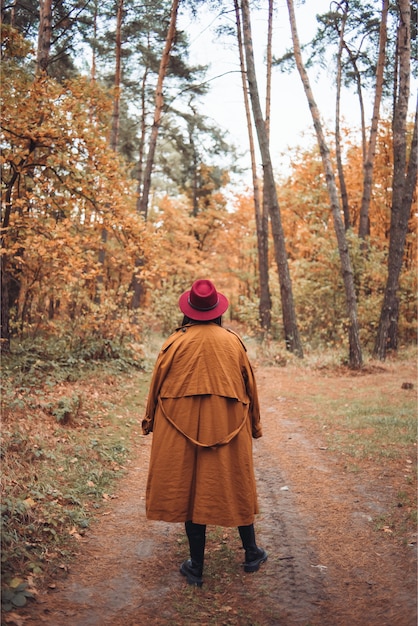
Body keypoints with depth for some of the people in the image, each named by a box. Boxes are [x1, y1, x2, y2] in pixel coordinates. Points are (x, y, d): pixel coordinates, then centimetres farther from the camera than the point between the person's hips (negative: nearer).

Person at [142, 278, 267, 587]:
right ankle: (251, 553, 30)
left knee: (191, 487, 8)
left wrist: (150, 421, 15)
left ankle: (196, 567, 16)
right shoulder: (233, 341, -2)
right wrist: (255, 424, 18)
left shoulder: (175, 343, -7)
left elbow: (157, 385, 1)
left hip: (183, 426, -1)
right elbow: (249, 385, 5)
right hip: (229, 425, 1)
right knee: (235, 484, 15)